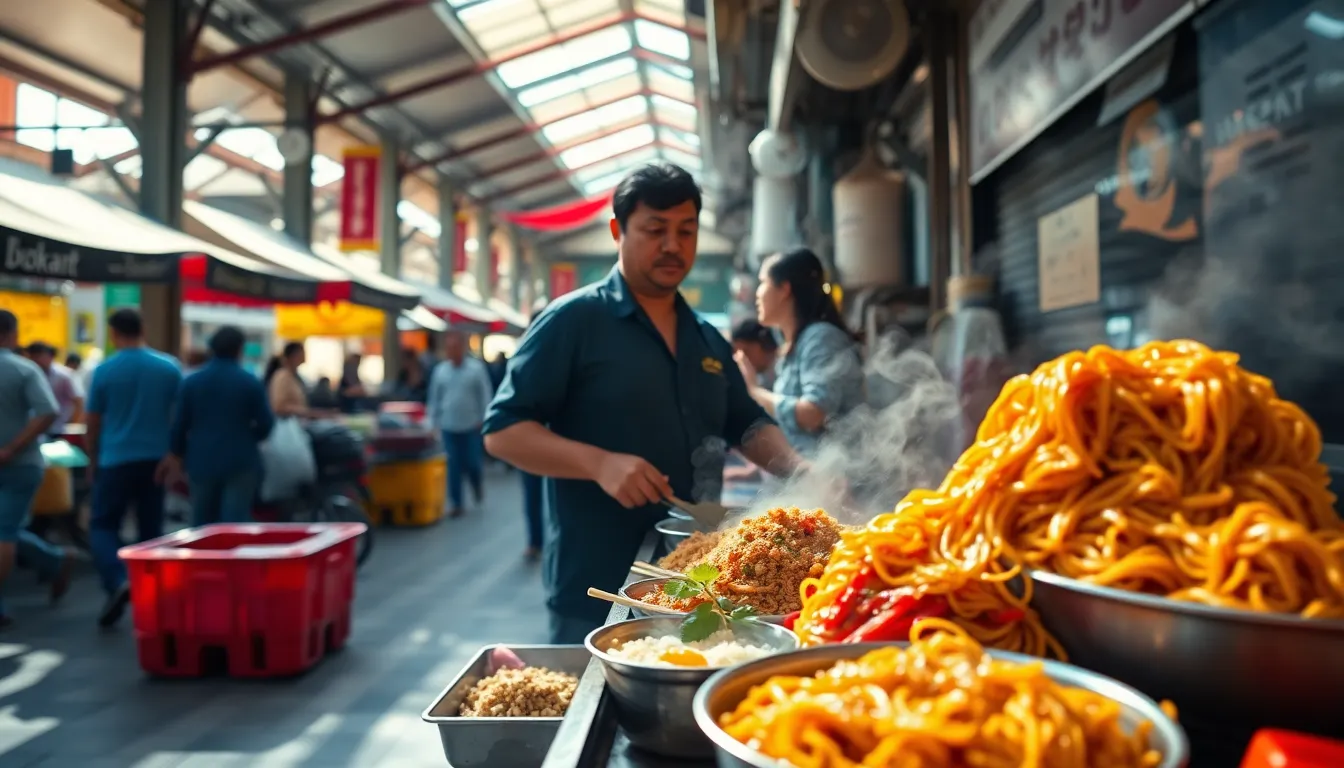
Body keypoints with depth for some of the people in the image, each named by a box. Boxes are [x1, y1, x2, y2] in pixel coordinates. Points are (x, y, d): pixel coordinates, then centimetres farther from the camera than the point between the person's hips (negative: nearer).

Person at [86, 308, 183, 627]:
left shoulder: (105, 370, -4)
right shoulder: (170, 368, 0)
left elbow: (94, 422, 3)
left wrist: (92, 461, 16)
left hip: (117, 459, -2)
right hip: (156, 459, 2)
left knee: (103, 525, 7)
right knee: (151, 530, 10)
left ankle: (118, 583, -15)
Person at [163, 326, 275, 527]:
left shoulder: (190, 382, 2)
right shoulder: (251, 383, -5)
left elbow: (180, 424, 5)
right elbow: (265, 424, -4)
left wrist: (177, 454, 22)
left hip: (202, 462, 3)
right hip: (240, 462, -3)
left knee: (203, 524, 15)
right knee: (236, 523, -5)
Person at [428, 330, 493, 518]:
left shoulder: (477, 368, -6)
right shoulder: (440, 370, 2)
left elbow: (485, 396, -4)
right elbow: (434, 398, 8)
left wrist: (484, 421, -7)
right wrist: (434, 422, 5)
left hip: (472, 425, -2)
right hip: (449, 426, 2)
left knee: (472, 462, 4)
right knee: (454, 466, 3)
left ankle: (477, 483, 36)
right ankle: (456, 503, 9)